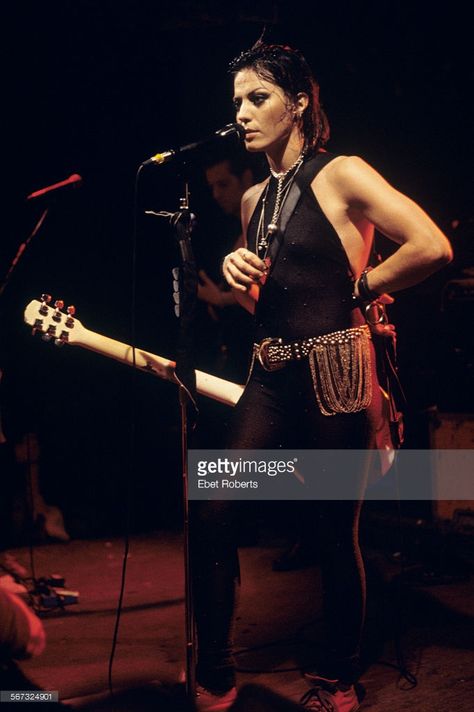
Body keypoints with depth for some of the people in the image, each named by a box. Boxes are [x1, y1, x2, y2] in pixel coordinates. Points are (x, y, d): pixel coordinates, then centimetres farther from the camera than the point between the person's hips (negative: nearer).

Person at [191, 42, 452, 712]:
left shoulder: (341, 174, -7)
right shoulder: (255, 198, 15)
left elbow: (433, 246, -18)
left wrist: (361, 288, -6)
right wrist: (240, 280, 3)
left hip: (335, 375, -6)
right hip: (272, 375, 7)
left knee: (336, 532, 3)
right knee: (212, 513, -5)